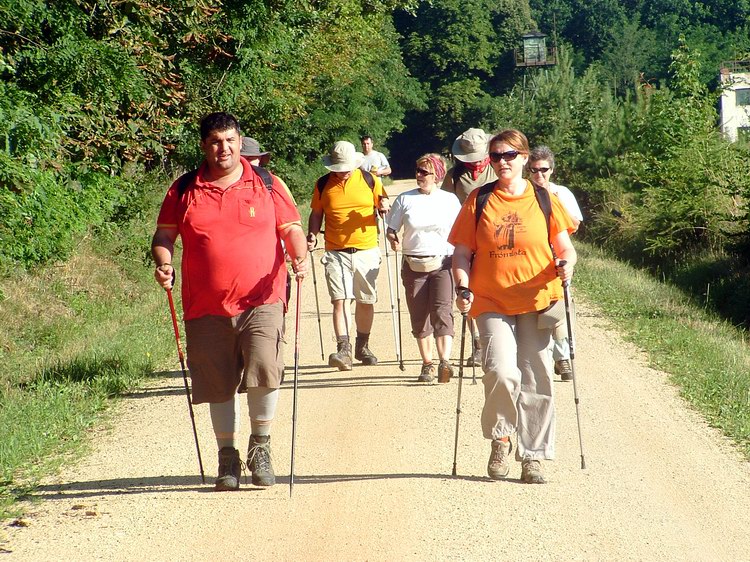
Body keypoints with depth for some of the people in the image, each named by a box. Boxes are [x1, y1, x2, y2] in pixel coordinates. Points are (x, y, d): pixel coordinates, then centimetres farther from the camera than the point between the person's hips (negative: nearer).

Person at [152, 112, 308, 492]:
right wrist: (162, 262, -8)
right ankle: (227, 457, 23)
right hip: (207, 307, 2)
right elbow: (163, 236, 12)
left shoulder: (267, 185, 7)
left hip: (261, 300, -2)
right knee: (219, 385, 7)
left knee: (264, 368, -20)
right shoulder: (184, 190, 8)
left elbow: (291, 228, 9)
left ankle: (260, 446, 1)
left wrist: (299, 257, -11)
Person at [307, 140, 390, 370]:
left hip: (367, 251, 1)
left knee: (366, 301, 9)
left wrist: (384, 207, -14)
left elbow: (383, 204, 10)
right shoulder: (323, 185, 3)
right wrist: (312, 235, -6)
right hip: (336, 253, -1)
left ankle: (362, 346, 25)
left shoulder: (370, 180, 2)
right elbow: (316, 214, 11)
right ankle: (343, 349, -16)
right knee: (340, 300, -13)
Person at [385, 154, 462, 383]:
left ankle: (444, 361, -26)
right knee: (419, 317, 5)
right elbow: (391, 229, 10)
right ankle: (427, 363, 15)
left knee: (442, 312, -16)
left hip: (443, 263, -2)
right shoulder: (405, 199, 7)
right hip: (414, 265, 2)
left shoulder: (449, 200, 6)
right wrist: (394, 241, -12)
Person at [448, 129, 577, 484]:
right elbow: (462, 253, 6)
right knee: (501, 371, -19)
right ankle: (500, 439, 6)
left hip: (537, 302, 1)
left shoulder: (545, 201, 5)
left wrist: (566, 264, -16)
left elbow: (564, 248, 7)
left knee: (536, 380, 3)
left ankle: (533, 456, 15)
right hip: (492, 302, -1)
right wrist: (463, 287, -10)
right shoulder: (478, 202, 4)